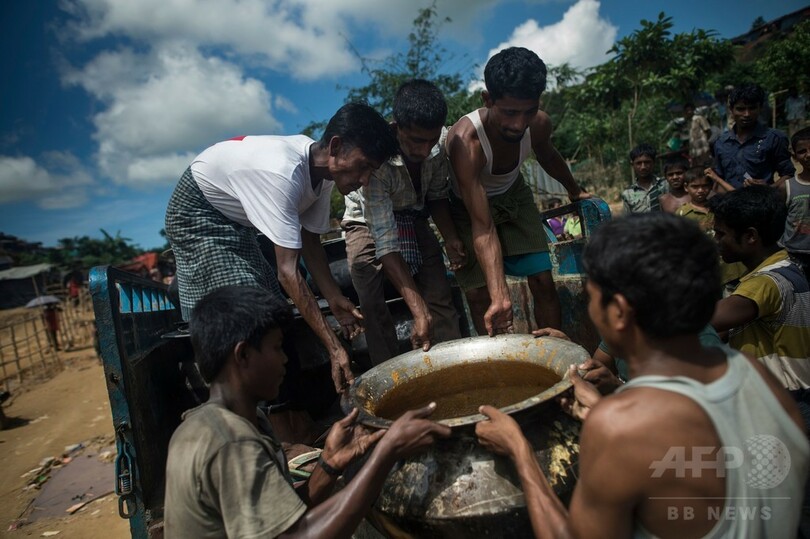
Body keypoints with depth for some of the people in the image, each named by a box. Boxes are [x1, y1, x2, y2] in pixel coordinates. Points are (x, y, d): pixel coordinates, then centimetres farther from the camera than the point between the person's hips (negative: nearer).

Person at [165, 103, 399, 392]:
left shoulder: (322, 170, -11)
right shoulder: (283, 174, -38)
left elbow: (309, 241, -2)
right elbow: (288, 271, -40)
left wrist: (335, 299, -14)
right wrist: (334, 348, -40)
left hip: (236, 222, 8)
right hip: (197, 216, -8)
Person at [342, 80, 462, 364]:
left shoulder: (442, 142, -21)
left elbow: (436, 195, -3)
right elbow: (385, 242, -38)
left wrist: (450, 236, -22)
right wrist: (419, 311, -43)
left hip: (413, 218, 4)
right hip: (369, 222, -3)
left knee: (441, 299, -10)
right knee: (374, 311, -16)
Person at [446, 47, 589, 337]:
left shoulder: (539, 124, -23)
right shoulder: (465, 140, -39)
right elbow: (483, 227, -41)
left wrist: (574, 190, 23)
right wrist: (500, 297, -48)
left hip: (514, 196, 4)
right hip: (469, 206, -3)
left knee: (543, 281, -4)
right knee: (478, 293, -9)